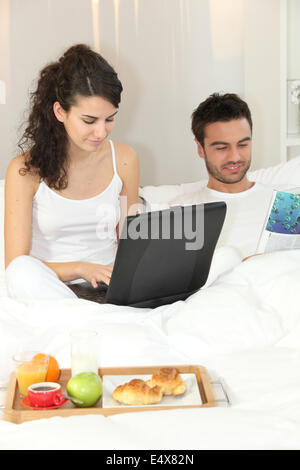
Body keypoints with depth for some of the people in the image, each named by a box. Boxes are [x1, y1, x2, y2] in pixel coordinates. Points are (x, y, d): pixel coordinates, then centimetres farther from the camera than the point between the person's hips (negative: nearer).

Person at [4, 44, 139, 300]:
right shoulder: (26, 170, -7)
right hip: (48, 289, 0)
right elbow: (15, 265, -10)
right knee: (25, 270, -36)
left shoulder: (124, 159, 4)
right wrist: (81, 268, -24)